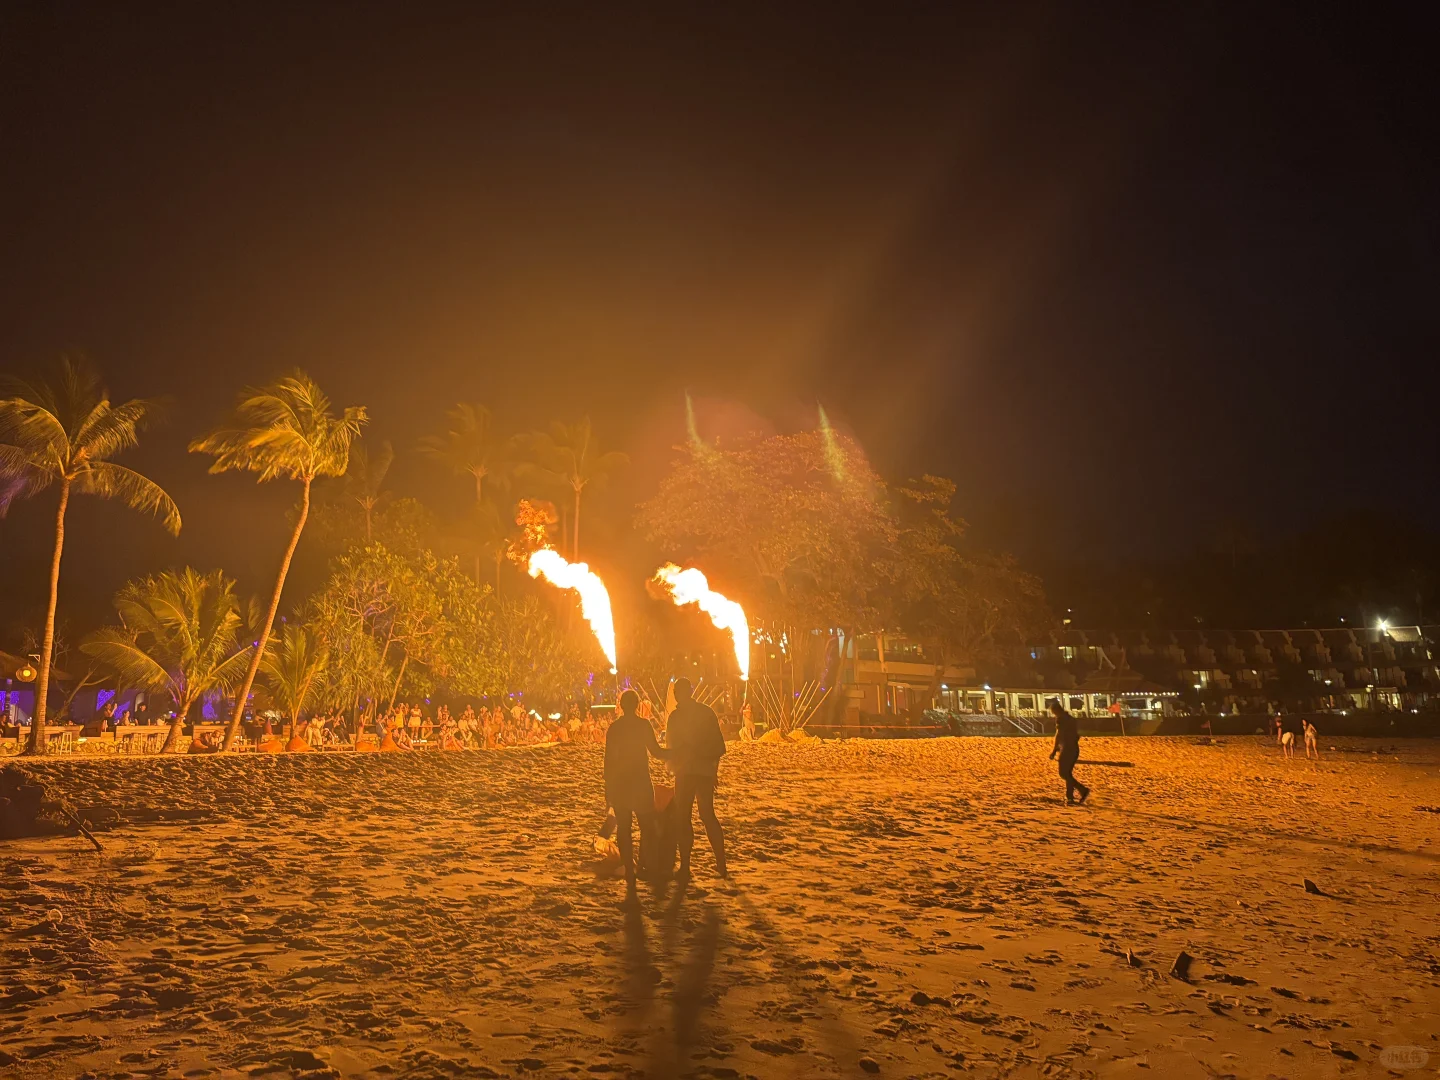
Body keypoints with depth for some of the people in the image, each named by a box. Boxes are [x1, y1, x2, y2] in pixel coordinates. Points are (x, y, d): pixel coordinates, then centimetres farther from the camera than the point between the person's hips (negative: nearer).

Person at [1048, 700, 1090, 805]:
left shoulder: (1060, 718, -10)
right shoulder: (1070, 718, 16)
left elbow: (1058, 735, -17)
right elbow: (1077, 735, 21)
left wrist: (1054, 750, -16)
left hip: (1067, 749, -9)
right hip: (1074, 749, 9)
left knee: (1063, 774, -4)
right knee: (1068, 773, 13)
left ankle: (1083, 790, -12)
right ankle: (1070, 798, 13)